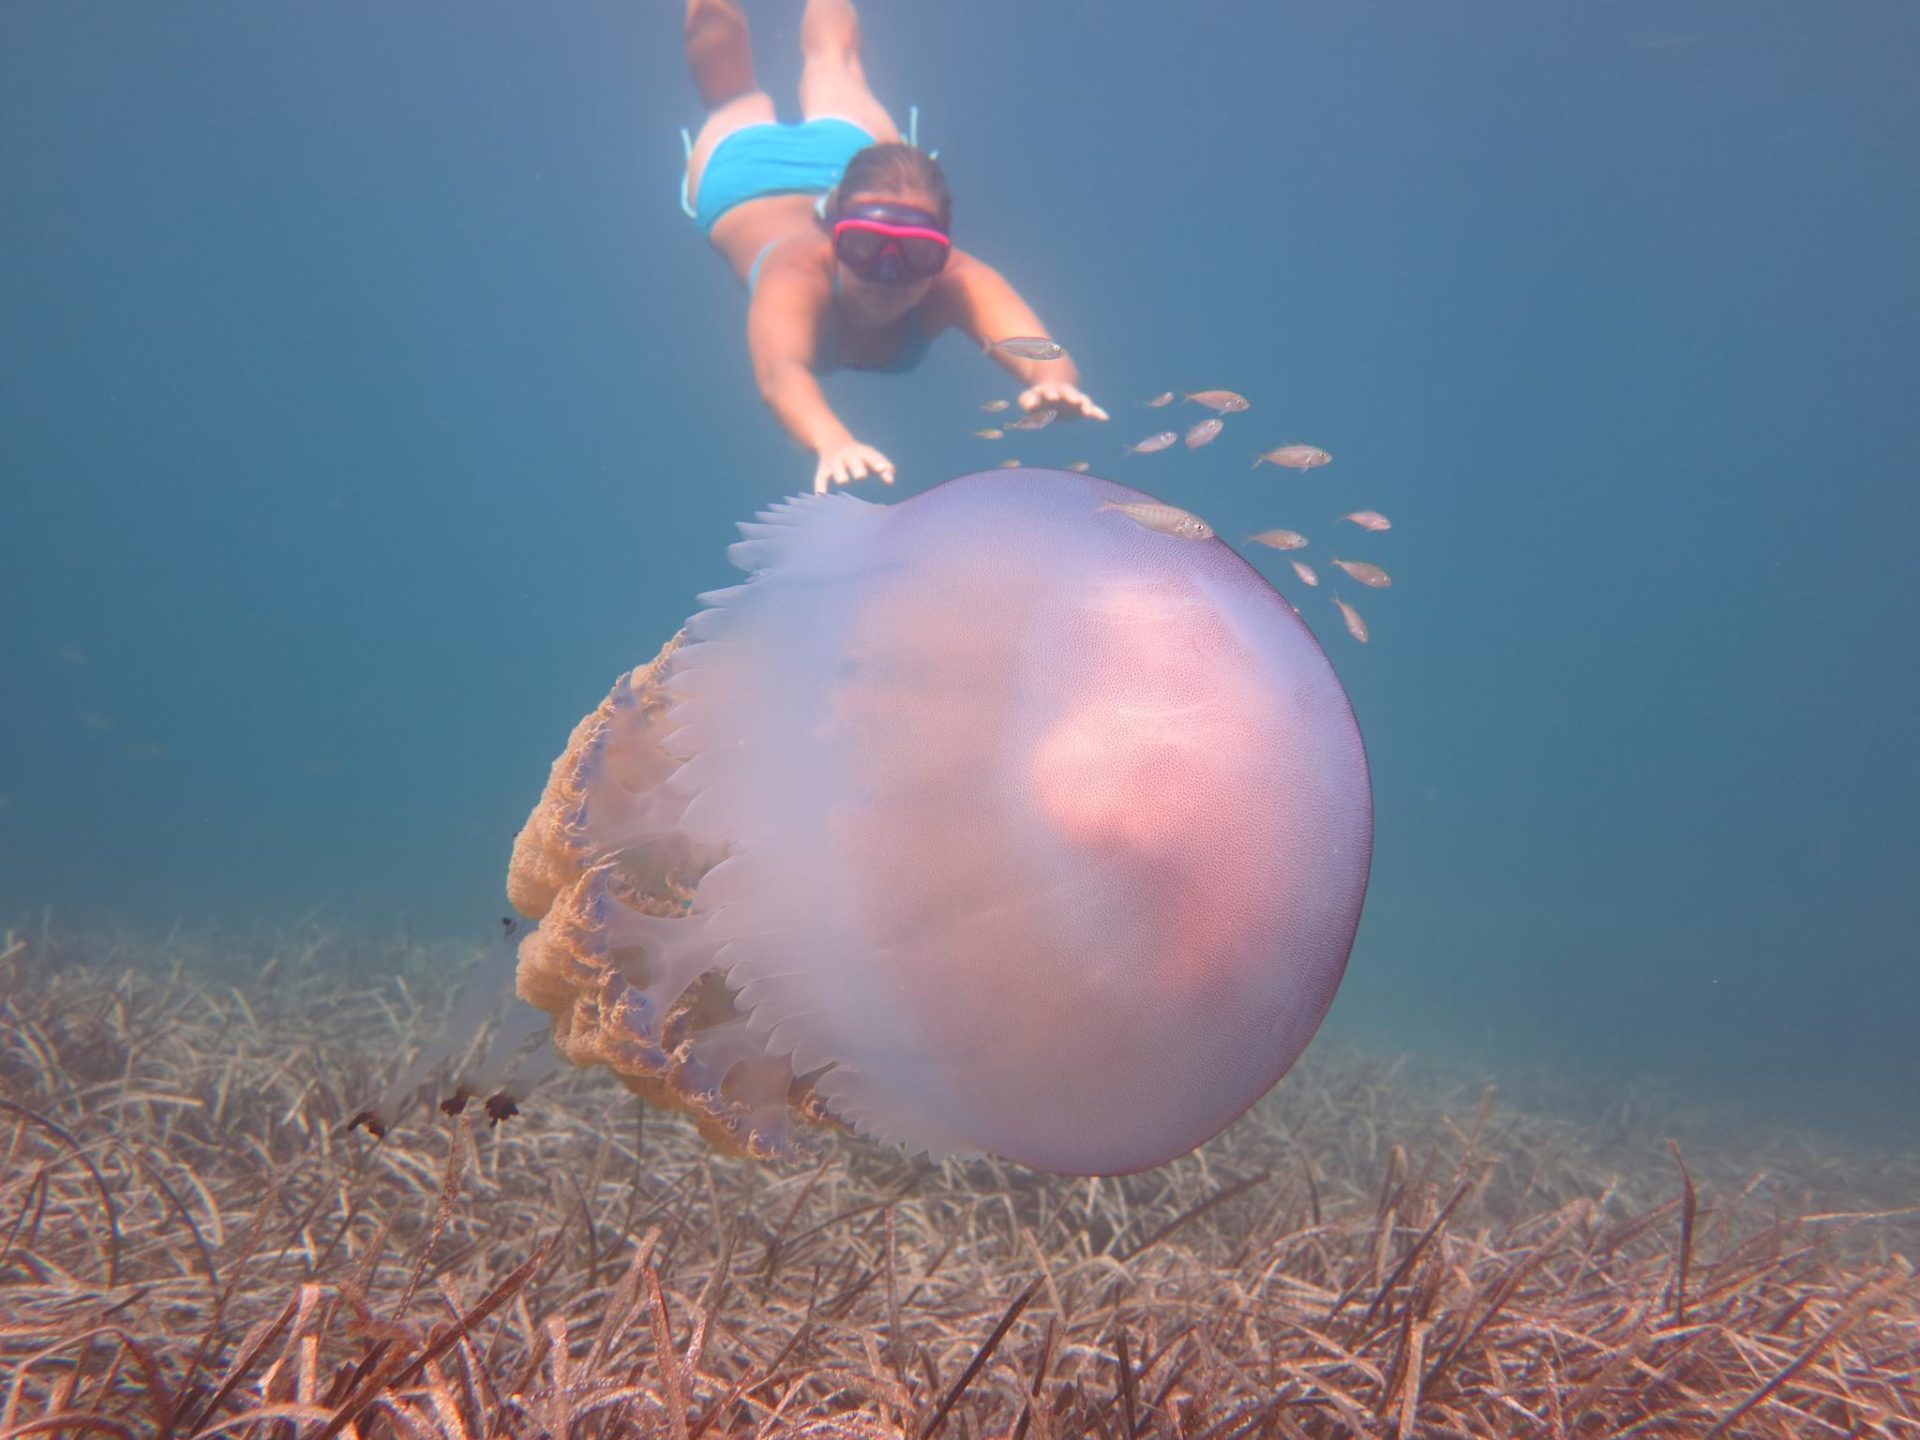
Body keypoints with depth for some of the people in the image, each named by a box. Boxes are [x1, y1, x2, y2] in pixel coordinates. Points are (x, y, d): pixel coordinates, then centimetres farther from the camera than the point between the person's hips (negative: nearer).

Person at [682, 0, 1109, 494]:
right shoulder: (799, 277, -50)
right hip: (746, 179, -2)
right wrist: (833, 442, -90)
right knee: (735, 96, 33)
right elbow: (779, 373, -70)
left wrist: (1054, 381, -84)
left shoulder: (953, 281, -45)